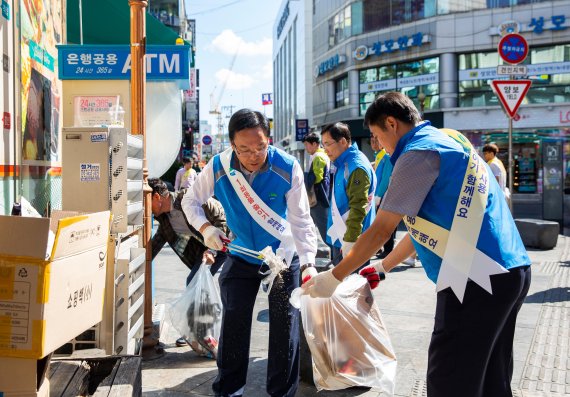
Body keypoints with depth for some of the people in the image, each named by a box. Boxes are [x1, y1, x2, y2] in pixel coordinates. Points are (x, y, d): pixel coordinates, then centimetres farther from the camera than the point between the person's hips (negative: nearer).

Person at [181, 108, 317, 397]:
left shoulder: (288, 168, -24)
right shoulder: (218, 167, -18)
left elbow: (301, 220, -21)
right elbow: (191, 200, -2)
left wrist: (308, 263, -31)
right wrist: (205, 227, -20)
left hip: (284, 257, -2)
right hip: (241, 257, 2)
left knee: (284, 327, 5)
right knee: (233, 324, 7)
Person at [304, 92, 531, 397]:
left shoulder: (419, 152, -9)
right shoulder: (448, 142, 21)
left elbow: (381, 230, -8)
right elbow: (425, 227, 27)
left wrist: (333, 278, 2)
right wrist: (383, 267, 34)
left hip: (477, 279, -10)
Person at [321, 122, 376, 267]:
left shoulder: (356, 167, -19)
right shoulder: (343, 164, 12)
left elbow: (358, 207, -24)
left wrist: (350, 240, -27)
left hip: (350, 241, -10)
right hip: (340, 237, 10)